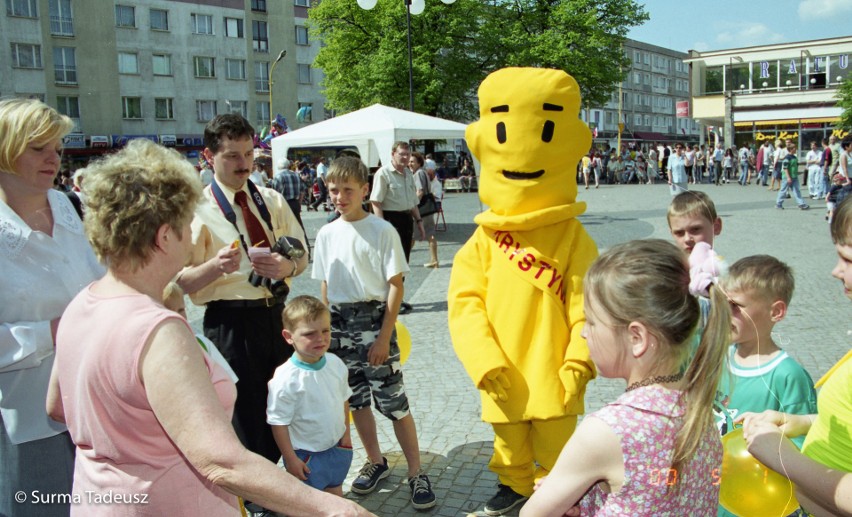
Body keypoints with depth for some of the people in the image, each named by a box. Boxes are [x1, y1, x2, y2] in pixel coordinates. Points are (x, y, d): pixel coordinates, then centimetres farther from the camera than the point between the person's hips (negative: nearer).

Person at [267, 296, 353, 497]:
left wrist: (346, 434, 9)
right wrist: (290, 459, -15)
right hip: (306, 456, -5)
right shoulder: (285, 379, -26)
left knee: (335, 491, 23)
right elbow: (279, 423, -19)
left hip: (337, 447, 5)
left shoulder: (336, 364, -8)